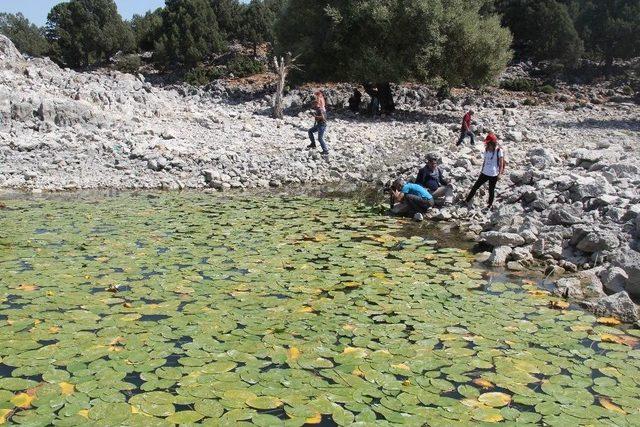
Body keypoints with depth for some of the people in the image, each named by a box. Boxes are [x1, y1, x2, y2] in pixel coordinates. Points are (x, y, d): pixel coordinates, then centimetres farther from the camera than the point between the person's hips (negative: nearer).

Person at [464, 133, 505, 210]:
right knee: (475, 186, 7)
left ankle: (490, 204, 29)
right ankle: (467, 200, 17)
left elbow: (501, 163, -9)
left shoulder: (499, 151, -11)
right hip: (485, 173, 5)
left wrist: (499, 173, -15)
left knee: (491, 190, 10)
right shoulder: (487, 150, 5)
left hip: (494, 175, -5)